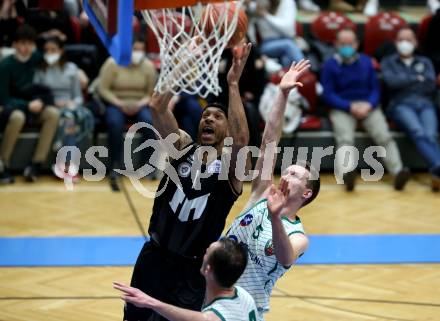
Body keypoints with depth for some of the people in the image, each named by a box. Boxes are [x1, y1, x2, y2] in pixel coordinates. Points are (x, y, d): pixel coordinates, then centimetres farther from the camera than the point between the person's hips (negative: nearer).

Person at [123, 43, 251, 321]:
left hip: (192, 269, -3)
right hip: (153, 256, 4)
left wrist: (233, 84, -31)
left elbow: (241, 138, -32)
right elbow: (158, 108, -13)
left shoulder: (231, 165, -9)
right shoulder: (183, 147, 1)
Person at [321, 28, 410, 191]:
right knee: (345, 138, -32)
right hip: (342, 108, -2)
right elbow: (328, 94, 0)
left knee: (384, 136, -25)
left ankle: (398, 172, -41)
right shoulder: (330, 65, 6)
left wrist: (368, 105, -9)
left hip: (368, 106, 2)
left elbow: (375, 89, 13)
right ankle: (346, 174, -56)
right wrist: (351, 106, -14)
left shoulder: (366, 62, 16)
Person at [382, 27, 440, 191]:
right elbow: (391, 81, 1)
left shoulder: (425, 62, 28)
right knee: (418, 133, -36)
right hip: (401, 104, -2)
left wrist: (404, 82, 7)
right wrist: (417, 79, 7)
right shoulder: (388, 62, 22)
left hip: (425, 104, 3)